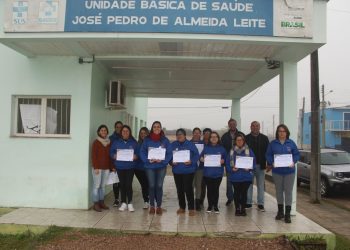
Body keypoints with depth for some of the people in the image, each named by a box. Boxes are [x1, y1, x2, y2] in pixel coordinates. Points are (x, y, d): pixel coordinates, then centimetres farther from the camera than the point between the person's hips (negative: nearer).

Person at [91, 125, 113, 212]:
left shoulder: (109, 142, 11)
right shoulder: (96, 142, -3)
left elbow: (110, 155, 13)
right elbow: (93, 155, -7)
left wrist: (111, 166, 8)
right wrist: (95, 167, -13)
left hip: (106, 167, 5)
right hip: (98, 167, -5)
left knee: (103, 186, 9)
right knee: (97, 185, -2)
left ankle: (102, 202, 16)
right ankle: (96, 204, 3)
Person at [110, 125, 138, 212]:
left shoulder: (134, 142, 2)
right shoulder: (116, 142, 6)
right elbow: (111, 152, 6)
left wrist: (135, 156, -17)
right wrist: (114, 156, -14)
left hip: (130, 167, -2)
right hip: (120, 167, 2)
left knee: (129, 185, -5)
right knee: (122, 185, 7)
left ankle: (130, 203, 7)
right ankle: (124, 203, 16)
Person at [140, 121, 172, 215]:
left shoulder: (165, 140, 1)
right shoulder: (147, 140, 2)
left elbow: (169, 153, -1)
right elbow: (142, 152, 0)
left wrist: (162, 160, -17)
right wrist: (148, 160, -16)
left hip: (161, 166, 0)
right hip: (149, 166, 0)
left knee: (159, 186, 2)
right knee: (151, 186, 5)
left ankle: (159, 206, 13)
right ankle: (152, 206, 16)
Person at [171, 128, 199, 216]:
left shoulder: (190, 144, -5)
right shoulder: (173, 145, 5)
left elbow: (196, 155, -6)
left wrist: (191, 161, -22)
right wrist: (172, 161, -12)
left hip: (188, 170, -4)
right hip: (177, 171, 4)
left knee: (188, 189, -5)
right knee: (179, 189, 12)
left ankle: (191, 208, 5)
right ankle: (182, 207, 26)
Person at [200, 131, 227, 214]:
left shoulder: (222, 149, 6)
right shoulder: (206, 148, 7)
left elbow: (225, 159, 7)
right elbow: (201, 157, 7)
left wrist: (223, 161, -13)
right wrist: (202, 159, -14)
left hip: (218, 173, 0)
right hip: (207, 172, 1)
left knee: (216, 189, 2)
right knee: (209, 189, 5)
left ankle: (215, 206, 14)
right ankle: (210, 205, 17)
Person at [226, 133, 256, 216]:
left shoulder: (249, 150, 1)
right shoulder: (231, 151, 4)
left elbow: (253, 161, 1)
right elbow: (227, 163, 4)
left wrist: (249, 168, -15)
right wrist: (231, 169, -13)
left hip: (246, 176, -1)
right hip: (235, 176, 1)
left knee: (244, 192, 4)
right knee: (236, 192, 6)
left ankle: (243, 209, 17)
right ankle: (237, 209, 18)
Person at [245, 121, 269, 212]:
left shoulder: (264, 138, 5)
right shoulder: (246, 138, 2)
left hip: (260, 165, 1)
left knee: (261, 185, 5)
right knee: (249, 184, 6)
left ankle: (260, 204, 12)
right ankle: (248, 203, 15)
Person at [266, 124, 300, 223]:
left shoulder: (291, 143, 0)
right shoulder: (273, 143, 0)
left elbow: (297, 154, 2)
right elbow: (268, 155, 0)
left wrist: (293, 162, -15)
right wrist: (272, 163, -18)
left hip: (289, 171, -1)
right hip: (277, 171, 1)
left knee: (288, 192, -2)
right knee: (279, 191, 12)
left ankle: (287, 214, 4)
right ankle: (280, 211, 27)